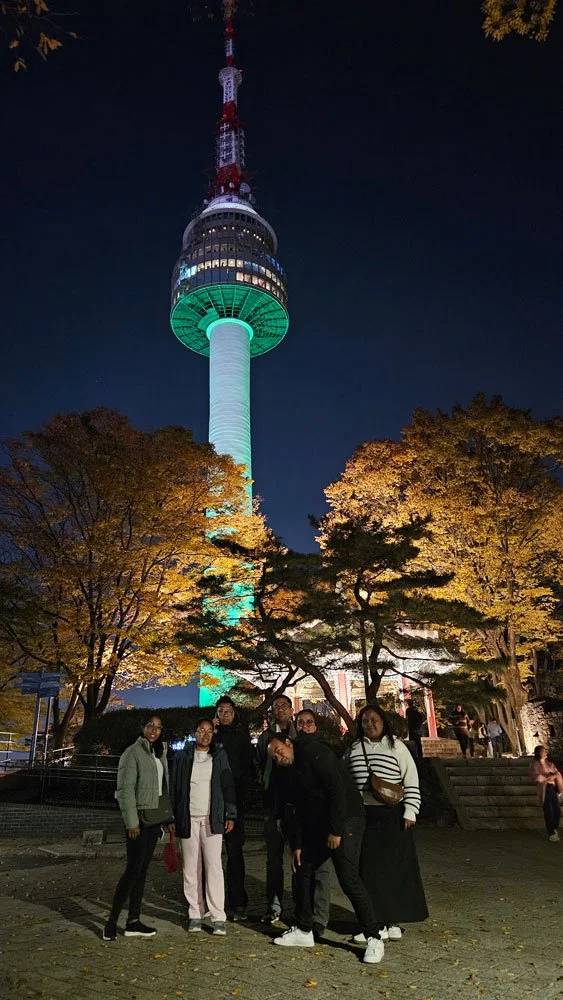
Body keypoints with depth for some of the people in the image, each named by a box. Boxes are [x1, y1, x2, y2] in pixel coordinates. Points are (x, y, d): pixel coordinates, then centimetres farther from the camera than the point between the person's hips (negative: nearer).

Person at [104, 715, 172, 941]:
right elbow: (125, 789, -14)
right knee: (133, 869, -7)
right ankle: (112, 921, 4)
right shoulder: (133, 752, -9)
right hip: (139, 817, -7)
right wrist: (131, 822, -17)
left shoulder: (160, 754, 12)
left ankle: (134, 922, 17)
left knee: (142, 870, 10)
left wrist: (169, 818, 13)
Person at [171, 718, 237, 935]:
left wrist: (230, 815, 0)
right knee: (191, 869, 6)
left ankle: (218, 918, -1)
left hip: (212, 820, -1)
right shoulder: (182, 757, 5)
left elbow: (228, 786, 6)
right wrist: (173, 818, 0)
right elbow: (174, 788, 6)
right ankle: (195, 915, 17)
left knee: (214, 867, -5)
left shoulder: (219, 756, 6)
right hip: (188, 820, 1)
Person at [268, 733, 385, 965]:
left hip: (345, 822, -10)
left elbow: (337, 787, -23)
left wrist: (336, 830, -22)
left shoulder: (313, 752, -16)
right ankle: (303, 931, 28)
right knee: (303, 869, 14)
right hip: (318, 826, 10)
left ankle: (373, 939, 1)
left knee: (348, 878, -13)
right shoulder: (293, 773, 14)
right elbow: (298, 810, 18)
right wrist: (297, 846, 13)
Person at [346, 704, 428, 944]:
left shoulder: (396, 746, 0)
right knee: (369, 868, 4)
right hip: (363, 816, 3)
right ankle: (376, 923, 14)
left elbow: (411, 780, -1)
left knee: (394, 867, 3)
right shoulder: (353, 749, 9)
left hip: (392, 816, -2)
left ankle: (393, 922, 17)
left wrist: (410, 812, -7)